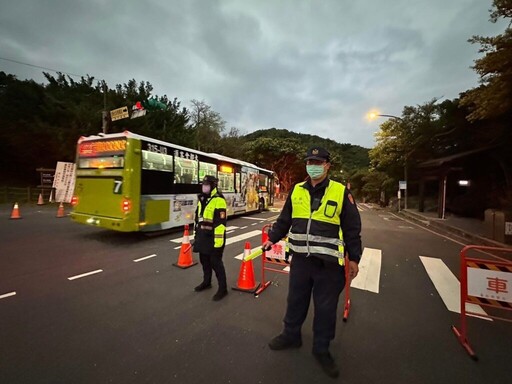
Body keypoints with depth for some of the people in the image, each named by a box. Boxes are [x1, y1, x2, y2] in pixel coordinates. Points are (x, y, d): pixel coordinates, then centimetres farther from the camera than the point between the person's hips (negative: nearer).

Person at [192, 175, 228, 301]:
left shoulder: (218, 200, -18)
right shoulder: (202, 199, 12)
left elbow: (221, 222, -22)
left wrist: (218, 241, -24)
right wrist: (197, 234, 20)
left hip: (213, 236, -9)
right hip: (203, 236, 9)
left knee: (215, 262, -2)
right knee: (204, 259, 20)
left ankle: (223, 288, 13)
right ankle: (206, 282, 40)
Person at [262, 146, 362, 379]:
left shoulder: (341, 192, -6)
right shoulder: (296, 191, 3)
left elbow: (352, 228, -2)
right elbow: (284, 219, 12)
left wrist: (354, 258, -1)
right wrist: (272, 238, 10)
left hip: (329, 263, -2)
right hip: (300, 259, 3)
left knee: (325, 308, 13)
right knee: (295, 300, 18)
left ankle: (321, 349, 37)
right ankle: (291, 335, 43)